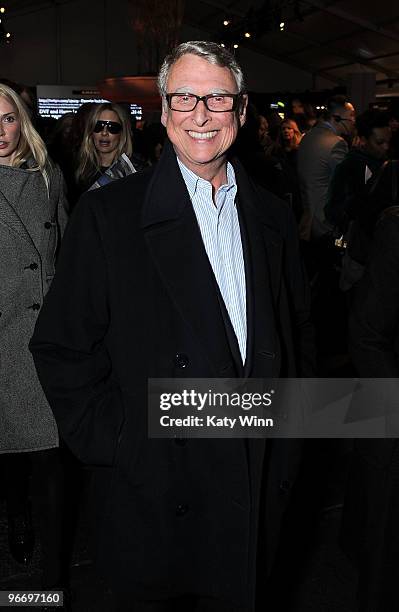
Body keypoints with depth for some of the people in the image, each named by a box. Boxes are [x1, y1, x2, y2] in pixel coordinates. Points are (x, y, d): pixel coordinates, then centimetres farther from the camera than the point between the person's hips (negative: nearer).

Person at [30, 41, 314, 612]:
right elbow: (62, 348, -9)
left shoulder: (272, 216, 4)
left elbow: (299, 326, 13)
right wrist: (114, 448, -11)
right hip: (156, 499, -3)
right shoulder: (108, 214, -10)